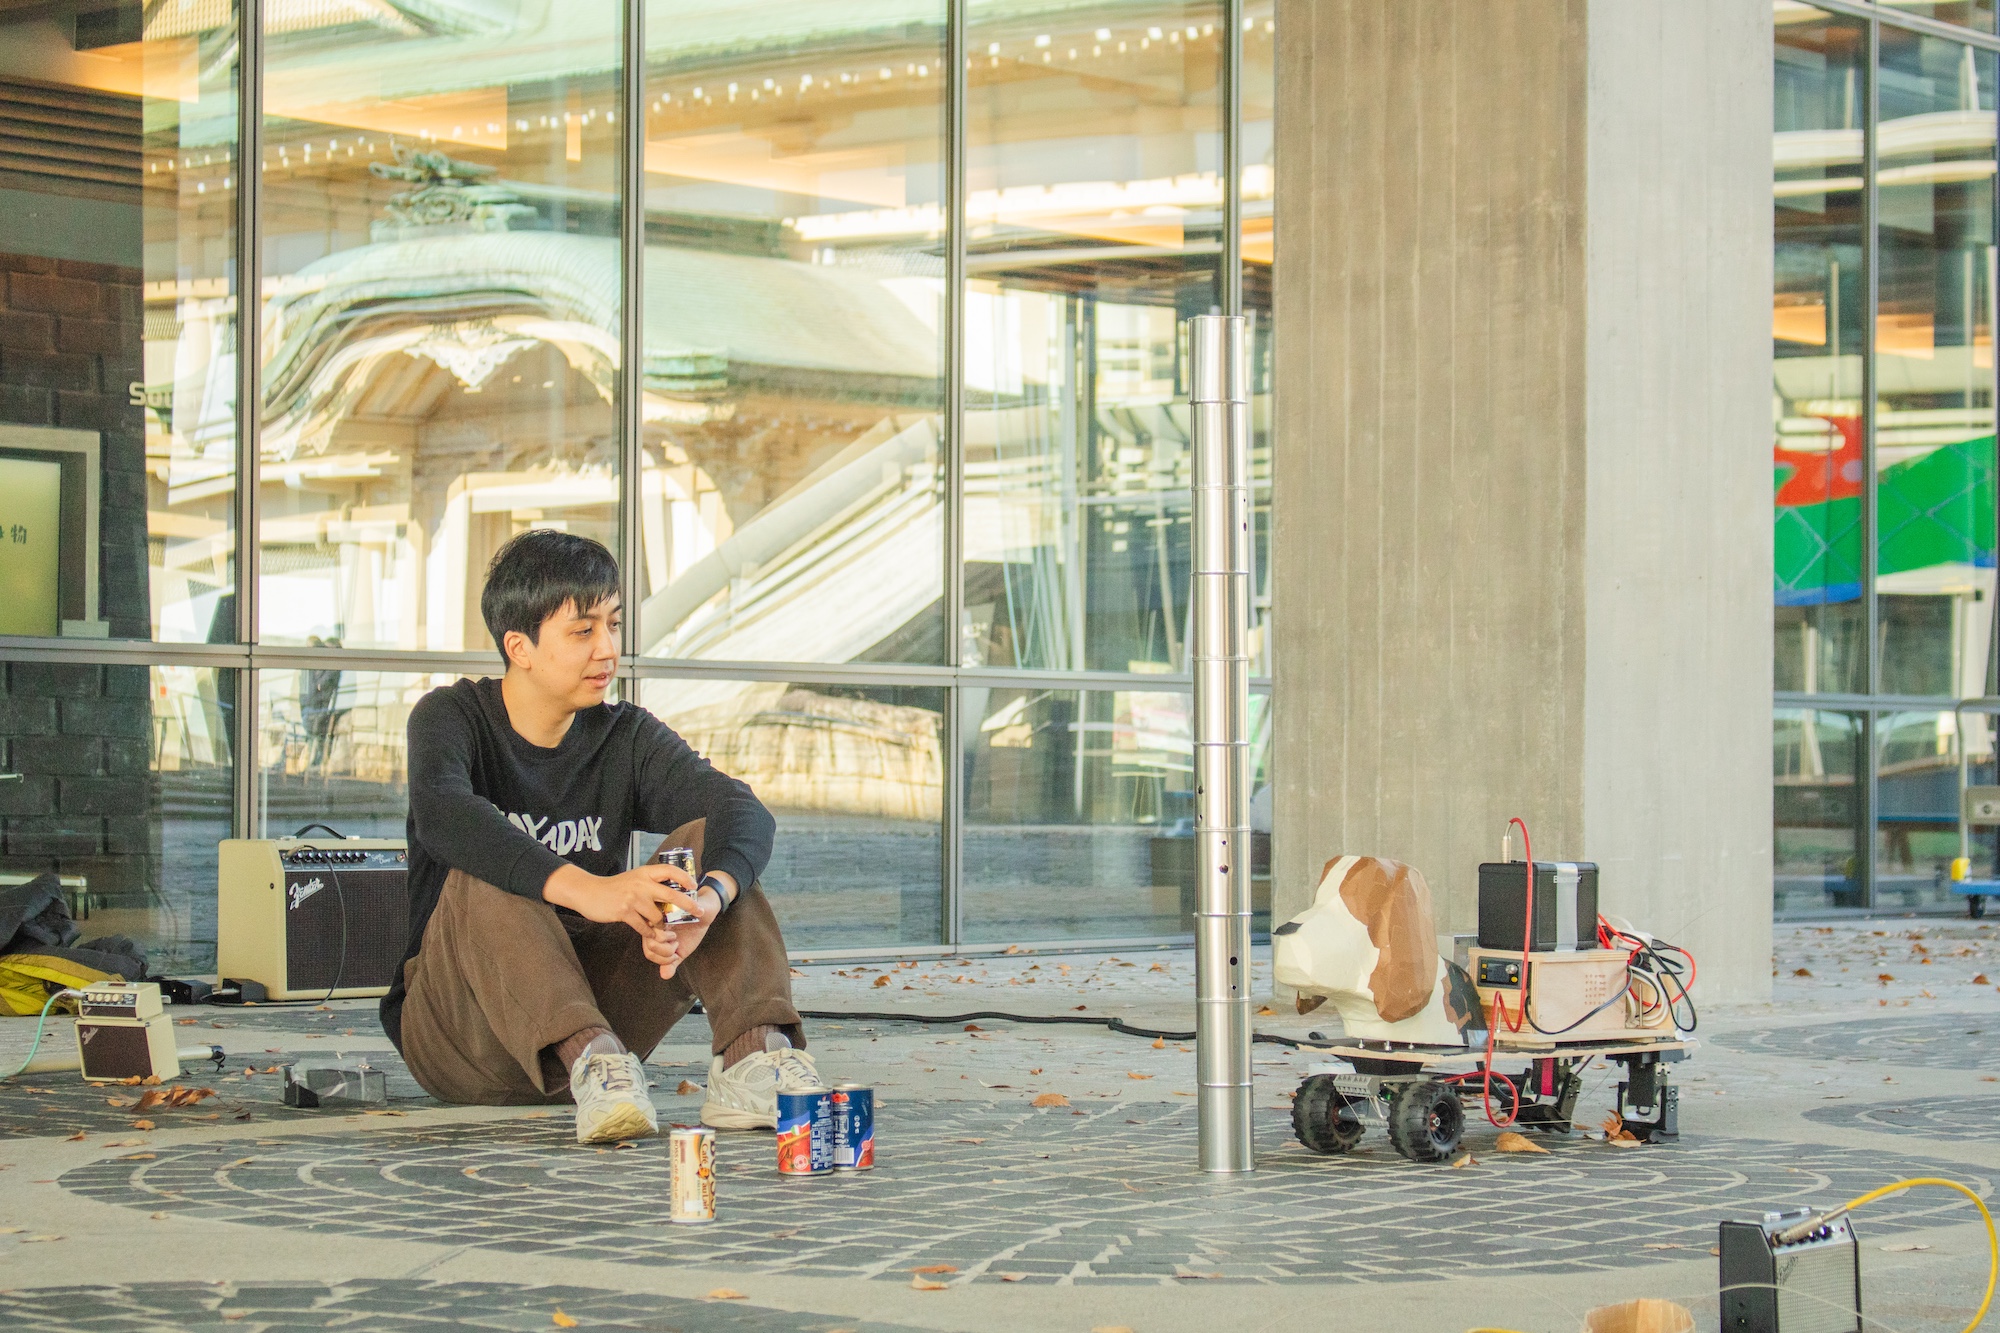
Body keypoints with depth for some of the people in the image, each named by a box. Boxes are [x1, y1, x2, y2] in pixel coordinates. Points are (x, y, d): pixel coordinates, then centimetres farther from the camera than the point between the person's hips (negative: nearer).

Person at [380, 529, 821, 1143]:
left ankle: (753, 1049, -33)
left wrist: (707, 899, -37)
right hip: (455, 1035, -3)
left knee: (707, 841, -12)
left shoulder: (627, 738, 6)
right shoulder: (451, 717, -5)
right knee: (484, 875, -31)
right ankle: (591, 1060, -50)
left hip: (595, 1009, 3)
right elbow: (442, 814, -29)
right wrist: (584, 889, -45)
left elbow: (745, 811, -13)